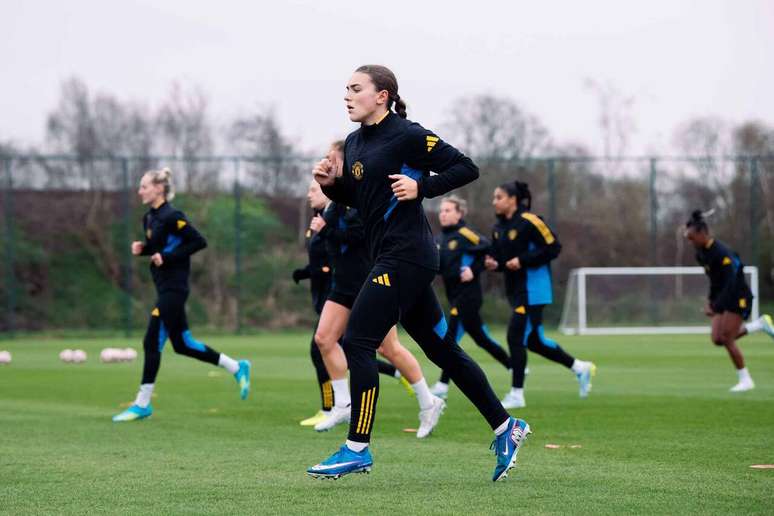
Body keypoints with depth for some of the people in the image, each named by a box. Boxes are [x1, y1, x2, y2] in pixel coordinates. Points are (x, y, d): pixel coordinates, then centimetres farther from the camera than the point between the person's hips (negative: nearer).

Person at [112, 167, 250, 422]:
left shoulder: (171, 217, -15)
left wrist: (169, 257, -20)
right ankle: (237, 368, 23)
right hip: (165, 287, 10)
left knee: (153, 342, -8)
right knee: (182, 344, 12)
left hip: (173, 288, -10)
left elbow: (199, 241, -17)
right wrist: (142, 248, 3)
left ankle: (142, 404, -2)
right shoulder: (149, 218, 12)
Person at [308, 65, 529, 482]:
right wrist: (330, 182, 4)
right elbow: (353, 198, 24)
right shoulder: (354, 143, 13)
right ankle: (505, 428, 21)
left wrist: (420, 187, -18)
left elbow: (466, 168, -9)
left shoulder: (408, 136, -11)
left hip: (406, 256, -9)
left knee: (357, 342, -11)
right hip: (388, 257, 9)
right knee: (442, 350, 13)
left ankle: (357, 449, -5)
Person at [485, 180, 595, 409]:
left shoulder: (528, 222, -13)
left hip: (532, 290, -9)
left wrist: (523, 261, -20)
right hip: (515, 290, 9)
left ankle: (516, 395, -3)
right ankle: (580, 368, 29)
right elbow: (500, 257, 19)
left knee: (516, 337, -11)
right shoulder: (499, 228, 11)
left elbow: (553, 247, -15)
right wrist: (494, 264, -4)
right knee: (534, 341, 12)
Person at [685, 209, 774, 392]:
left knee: (727, 339, -11)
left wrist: (715, 306, -32)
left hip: (738, 297, -9)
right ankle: (759, 324, 17)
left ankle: (745, 380, 4)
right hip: (724, 299, 9)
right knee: (717, 339, 0)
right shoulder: (701, 253, 3)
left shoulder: (721, 253, -25)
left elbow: (731, 283, -29)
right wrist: (711, 299, 9)